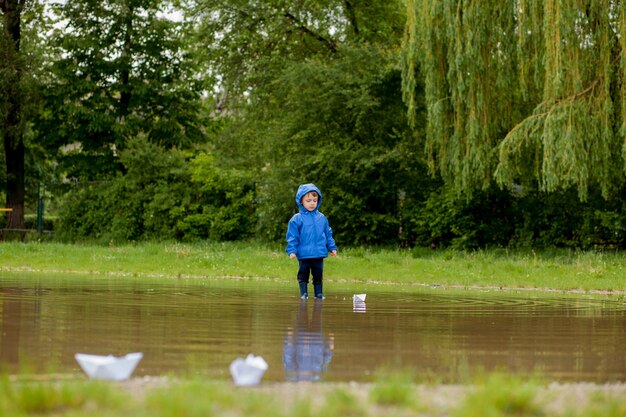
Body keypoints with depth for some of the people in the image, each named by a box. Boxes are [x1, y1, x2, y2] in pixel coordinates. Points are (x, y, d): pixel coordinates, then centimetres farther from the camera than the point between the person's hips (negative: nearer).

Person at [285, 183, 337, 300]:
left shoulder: (321, 218, 6)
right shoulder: (297, 219, -5)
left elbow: (328, 234, 14)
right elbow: (292, 237, -5)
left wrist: (332, 247, 11)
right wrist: (292, 250, -12)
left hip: (319, 254, 3)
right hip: (304, 254, -3)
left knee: (318, 276, 10)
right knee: (303, 276, 5)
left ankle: (319, 294, 19)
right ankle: (303, 294, 13)